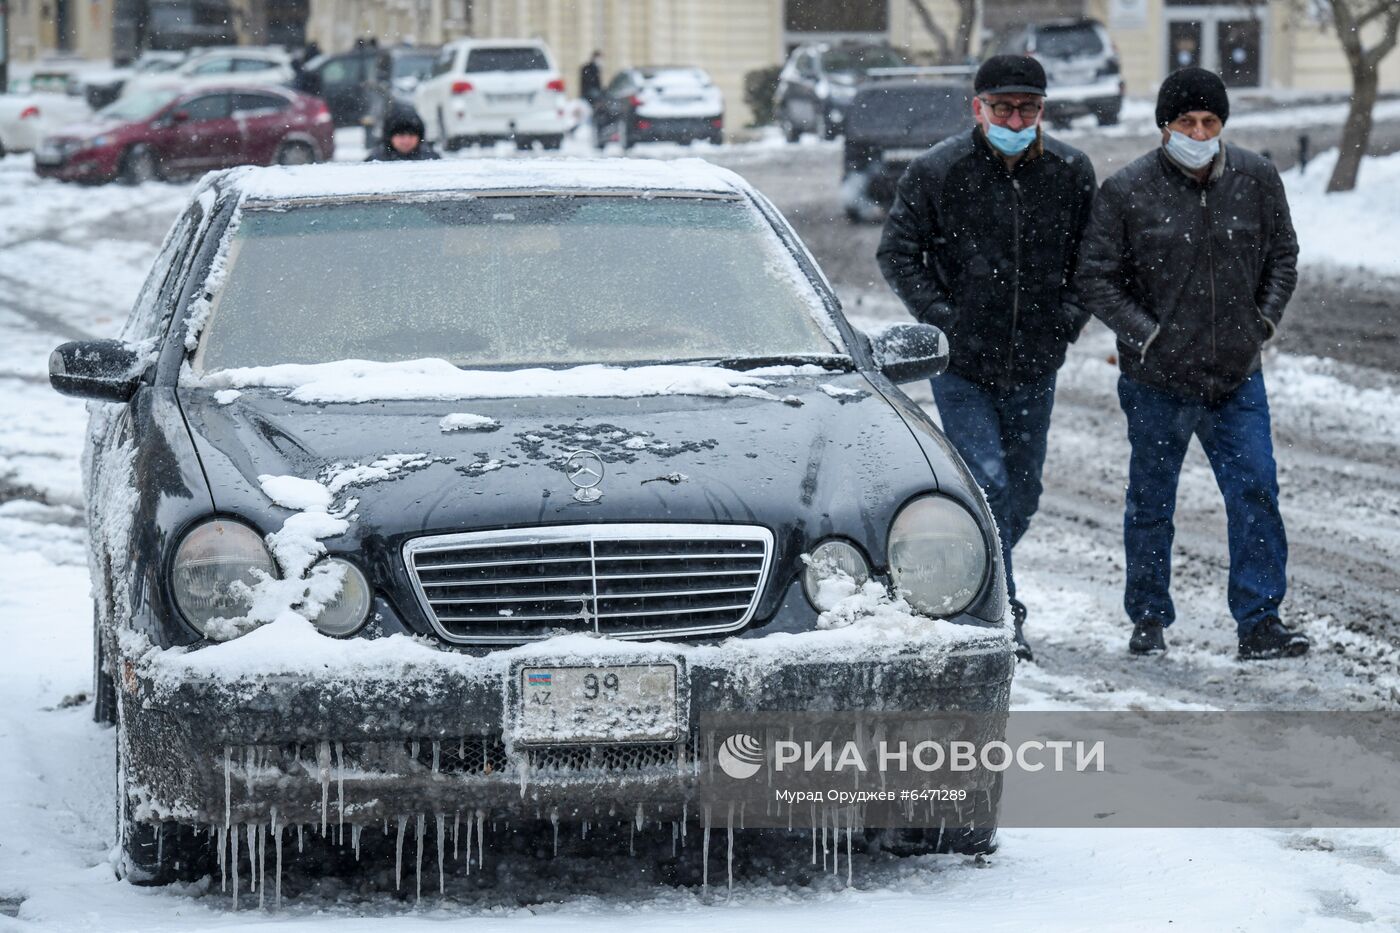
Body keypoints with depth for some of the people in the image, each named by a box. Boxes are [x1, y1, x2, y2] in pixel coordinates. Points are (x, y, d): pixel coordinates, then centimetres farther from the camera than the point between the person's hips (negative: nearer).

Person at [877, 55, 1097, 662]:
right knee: (988, 484, -13)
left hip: (1034, 365, 4)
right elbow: (897, 252, 0)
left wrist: (1068, 316, 0)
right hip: (961, 364, -4)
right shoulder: (938, 172, -9)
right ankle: (1002, 616, -9)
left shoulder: (1071, 172, 0)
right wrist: (941, 317, -9)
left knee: (1021, 493, 12)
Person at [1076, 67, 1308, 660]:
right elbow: (1095, 277, -4)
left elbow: (1283, 256, 14)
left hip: (1237, 376, 2)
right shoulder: (1127, 191, -9)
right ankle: (1148, 620, 24)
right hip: (1157, 381, -2)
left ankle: (1259, 623, -2)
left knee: (1256, 492, -6)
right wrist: (1144, 334, -12)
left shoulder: (1257, 180, 0)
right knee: (1151, 502, 10)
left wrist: (1263, 321, 3)